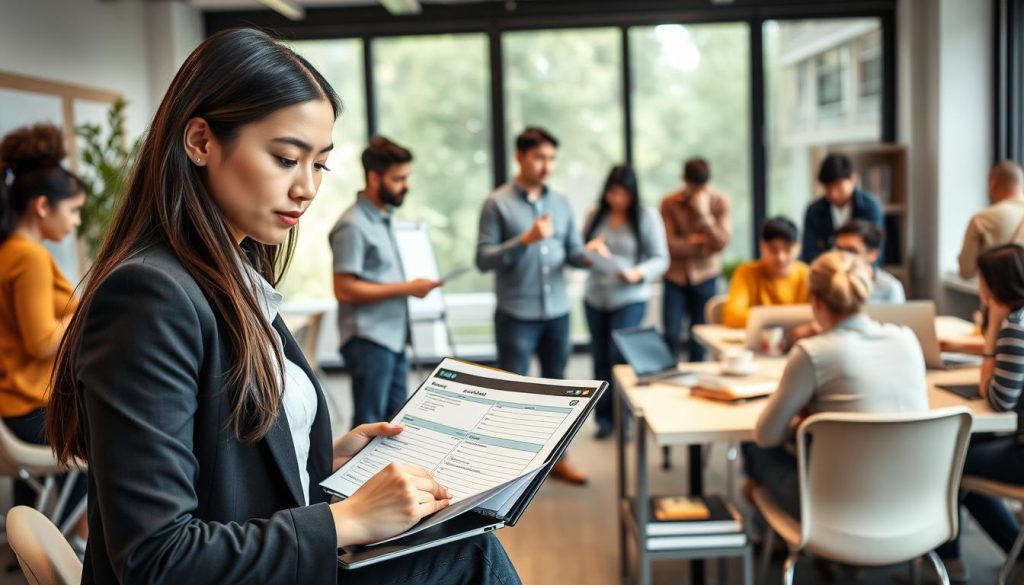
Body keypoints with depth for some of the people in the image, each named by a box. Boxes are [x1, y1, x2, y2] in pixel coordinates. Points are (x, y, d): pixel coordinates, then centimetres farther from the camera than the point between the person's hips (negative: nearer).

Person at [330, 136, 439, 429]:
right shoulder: (353, 226, -14)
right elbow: (345, 290, -19)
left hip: (394, 337, 9)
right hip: (369, 341, -9)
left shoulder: (385, 217, 13)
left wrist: (413, 285, 7)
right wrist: (407, 288, -17)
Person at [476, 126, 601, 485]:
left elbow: (573, 253, 8)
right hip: (516, 316, -5)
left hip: (557, 313, 5)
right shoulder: (497, 203, -6)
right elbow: (483, 259, -12)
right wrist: (525, 240, -22)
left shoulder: (561, 203, 9)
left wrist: (589, 253, -14)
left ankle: (557, 457, 27)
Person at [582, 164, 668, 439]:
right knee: (601, 358, 8)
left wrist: (638, 273, -23)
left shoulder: (647, 217, -4)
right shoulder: (594, 215, 4)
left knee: (620, 356, -9)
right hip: (595, 297, 3)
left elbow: (660, 259, -5)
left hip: (630, 298, -3)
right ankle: (603, 417, 20)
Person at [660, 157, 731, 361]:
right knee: (670, 336, -6)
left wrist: (703, 213, -20)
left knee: (699, 338, 5)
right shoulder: (669, 203, -5)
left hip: (705, 277, 1)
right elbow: (669, 244, -11)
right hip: (675, 277, -1)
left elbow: (722, 242, -12)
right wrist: (702, 245, -7)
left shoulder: (720, 202, -3)